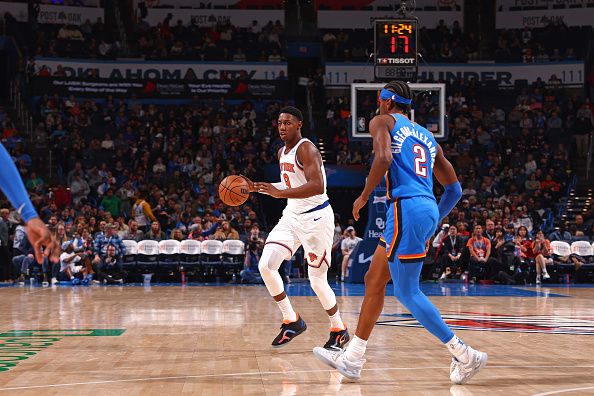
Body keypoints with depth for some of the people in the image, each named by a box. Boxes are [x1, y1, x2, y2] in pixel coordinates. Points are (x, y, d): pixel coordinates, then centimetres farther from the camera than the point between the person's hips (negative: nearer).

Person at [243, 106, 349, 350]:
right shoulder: (282, 152, 11)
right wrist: (257, 188, 13)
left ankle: (339, 331, 16)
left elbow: (317, 186, -30)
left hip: (316, 218, -8)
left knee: (317, 279, -5)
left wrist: (281, 193, -37)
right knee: (266, 265, -7)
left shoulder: (306, 149, -17)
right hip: (291, 216, 8)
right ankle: (292, 321, 7)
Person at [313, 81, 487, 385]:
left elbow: (384, 157, -17)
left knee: (406, 292, -4)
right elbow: (454, 190, 22)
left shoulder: (382, 121, 5)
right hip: (428, 210, 8)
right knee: (374, 280, 14)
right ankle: (352, 359, 17)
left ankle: (465, 356, -6)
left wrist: (364, 196, -6)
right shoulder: (427, 137, 25)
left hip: (406, 208, -8)